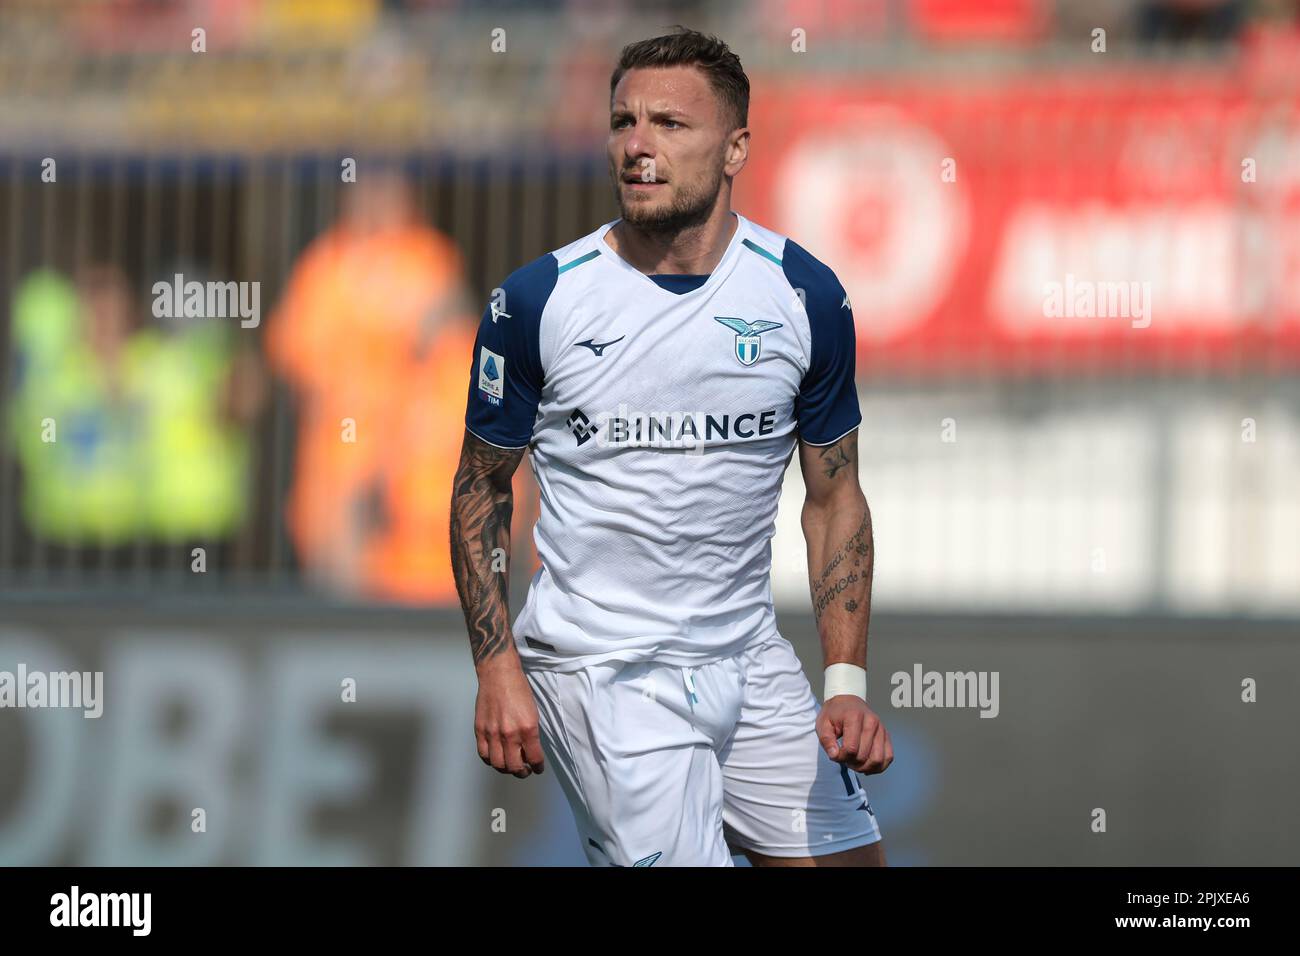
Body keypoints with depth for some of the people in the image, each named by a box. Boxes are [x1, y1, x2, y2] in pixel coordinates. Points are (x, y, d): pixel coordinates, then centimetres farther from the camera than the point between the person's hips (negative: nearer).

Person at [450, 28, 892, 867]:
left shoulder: (806, 295, -1)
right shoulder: (538, 301, -7)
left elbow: (834, 496, 7)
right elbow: (482, 486, 5)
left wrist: (849, 683, -2)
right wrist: (497, 670, -4)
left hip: (749, 661, 4)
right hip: (596, 667, -4)